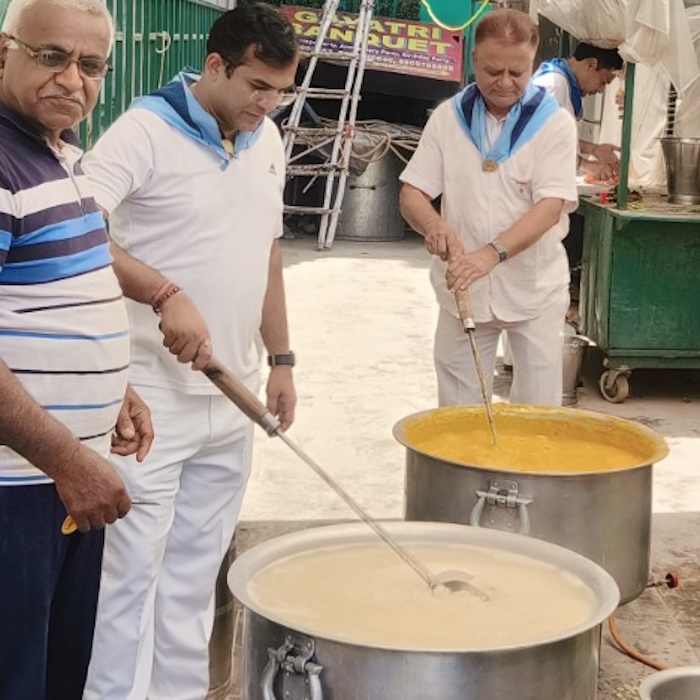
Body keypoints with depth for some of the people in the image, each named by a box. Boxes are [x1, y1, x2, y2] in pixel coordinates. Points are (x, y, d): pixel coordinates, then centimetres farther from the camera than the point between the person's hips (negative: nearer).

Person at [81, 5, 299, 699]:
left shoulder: (267, 141, 10)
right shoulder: (145, 130, -12)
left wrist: (280, 359, 16)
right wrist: (164, 293, -33)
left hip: (231, 399, 7)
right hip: (152, 399, -6)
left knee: (196, 568, 14)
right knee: (132, 565, -2)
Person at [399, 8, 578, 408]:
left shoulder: (554, 122, -7)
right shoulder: (448, 117, 1)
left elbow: (551, 205, -17)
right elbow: (412, 194, 0)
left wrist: (492, 253, -33)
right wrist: (433, 224, -24)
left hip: (535, 289, -2)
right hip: (462, 287, 2)